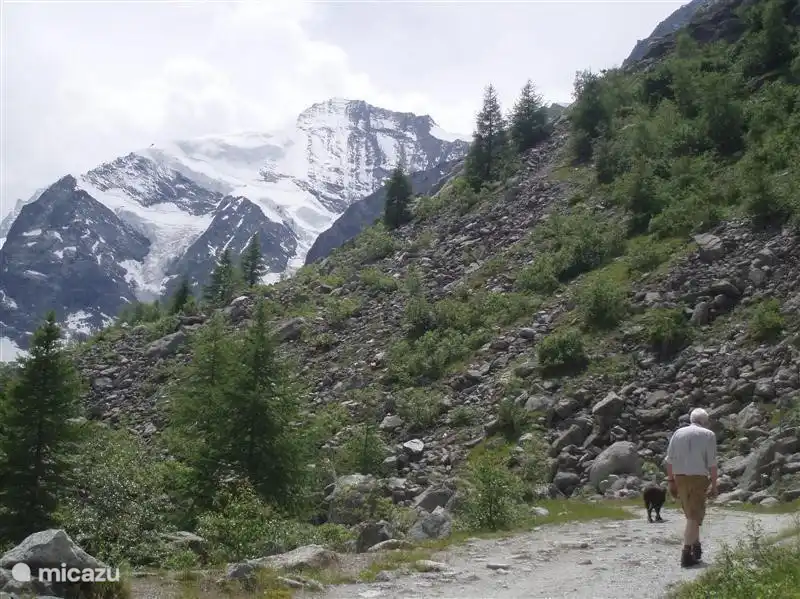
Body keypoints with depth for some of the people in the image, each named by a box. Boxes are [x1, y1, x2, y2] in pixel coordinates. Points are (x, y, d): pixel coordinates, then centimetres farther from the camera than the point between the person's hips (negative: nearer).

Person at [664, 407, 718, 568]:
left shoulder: (678, 433, 8)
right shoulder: (708, 435, -2)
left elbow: (669, 460, 5)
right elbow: (712, 463, -7)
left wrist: (671, 482, 10)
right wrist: (714, 485, -1)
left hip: (680, 477, 4)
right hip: (699, 478, -4)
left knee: (691, 515, 20)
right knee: (694, 517, -3)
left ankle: (696, 548, 27)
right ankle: (686, 555, -9)